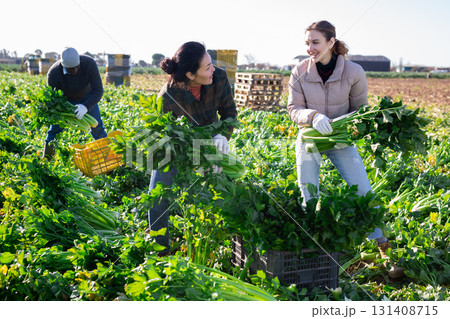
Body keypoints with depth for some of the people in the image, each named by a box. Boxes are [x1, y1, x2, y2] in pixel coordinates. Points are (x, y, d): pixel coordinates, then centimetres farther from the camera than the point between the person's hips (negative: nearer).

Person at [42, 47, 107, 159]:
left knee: (97, 128, -1)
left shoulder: (89, 64, -38)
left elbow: (98, 90, -36)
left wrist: (86, 107, -53)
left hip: (87, 97, 1)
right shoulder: (53, 73, -37)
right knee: (54, 130, -6)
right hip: (66, 99, 0)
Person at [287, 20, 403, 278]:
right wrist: (313, 116, -29)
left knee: (363, 193, -5)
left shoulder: (354, 72, -13)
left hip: (341, 141, -1)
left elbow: (360, 111, -2)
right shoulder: (300, 72, -10)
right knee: (309, 201, 3)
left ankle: (385, 250, 13)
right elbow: (294, 110, -7)